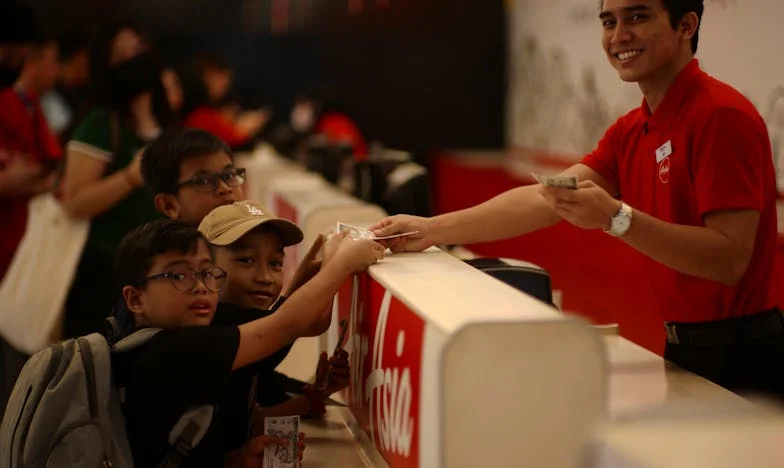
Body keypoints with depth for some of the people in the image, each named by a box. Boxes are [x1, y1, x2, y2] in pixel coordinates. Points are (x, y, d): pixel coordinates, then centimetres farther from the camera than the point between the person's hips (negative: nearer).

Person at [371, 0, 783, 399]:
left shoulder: (720, 116, -18)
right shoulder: (631, 131, 8)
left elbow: (730, 259, -23)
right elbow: (548, 201, 2)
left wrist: (617, 217, -31)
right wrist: (433, 230, -4)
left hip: (734, 358, -7)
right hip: (681, 348, 7)